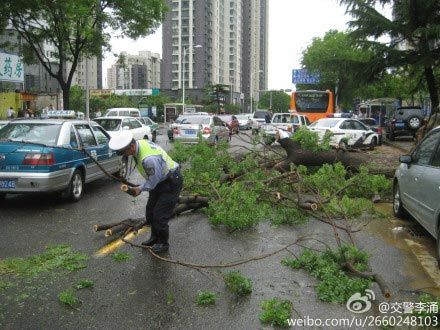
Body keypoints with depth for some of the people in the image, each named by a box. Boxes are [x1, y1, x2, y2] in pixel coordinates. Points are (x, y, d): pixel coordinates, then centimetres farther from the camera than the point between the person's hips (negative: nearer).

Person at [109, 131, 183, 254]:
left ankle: (163, 243, 13)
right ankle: (155, 238, 33)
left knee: (159, 215, -7)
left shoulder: (148, 159, -37)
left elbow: (153, 181, -22)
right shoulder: (139, 143, -8)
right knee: (150, 210, 14)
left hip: (171, 182, -10)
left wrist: (140, 189, -6)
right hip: (160, 180, 10)